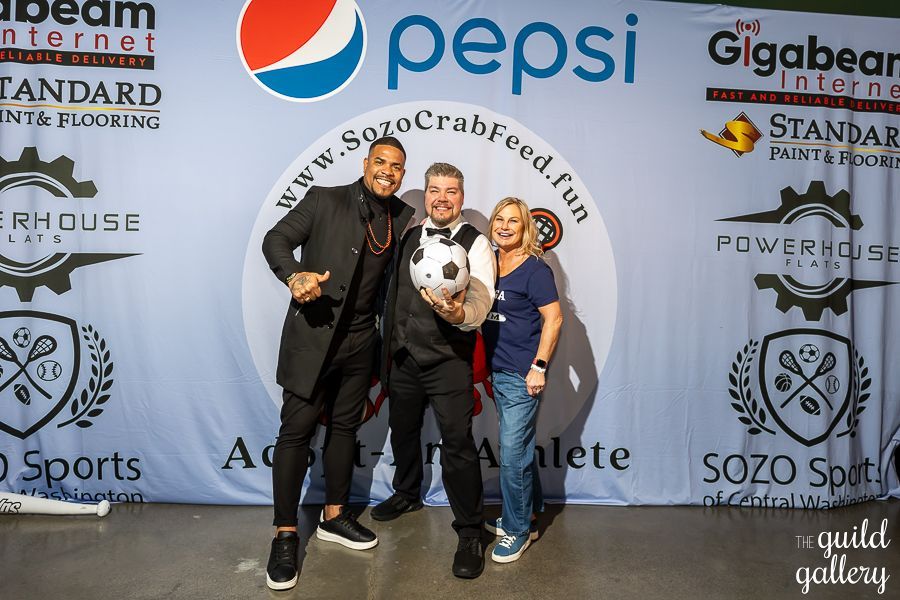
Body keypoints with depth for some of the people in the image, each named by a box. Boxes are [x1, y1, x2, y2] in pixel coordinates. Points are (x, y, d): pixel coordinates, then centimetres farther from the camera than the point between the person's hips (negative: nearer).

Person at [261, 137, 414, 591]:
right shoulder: (323, 199, -4)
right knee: (297, 429, -1)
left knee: (344, 427, 14)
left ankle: (334, 517, 31)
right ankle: (285, 535, 13)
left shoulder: (403, 218, 8)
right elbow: (276, 239, -7)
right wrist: (295, 275, -24)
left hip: (360, 340, 5)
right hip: (312, 334, -4)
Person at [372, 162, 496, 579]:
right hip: (402, 357, 6)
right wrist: (386, 348, 17)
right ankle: (407, 494, 48)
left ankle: (470, 533, 14)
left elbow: (481, 300, -21)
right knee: (402, 431, 21)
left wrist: (457, 313, -43)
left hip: (449, 362, -5)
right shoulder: (407, 238, 9)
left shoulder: (475, 244, -7)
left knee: (457, 443, -5)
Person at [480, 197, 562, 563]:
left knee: (512, 454, 0)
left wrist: (539, 367, -16)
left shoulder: (534, 269, -11)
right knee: (520, 449, 19)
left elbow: (554, 318, -13)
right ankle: (525, 515, 36)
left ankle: (517, 529, 20)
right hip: (498, 371, 7)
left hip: (522, 375, -7)